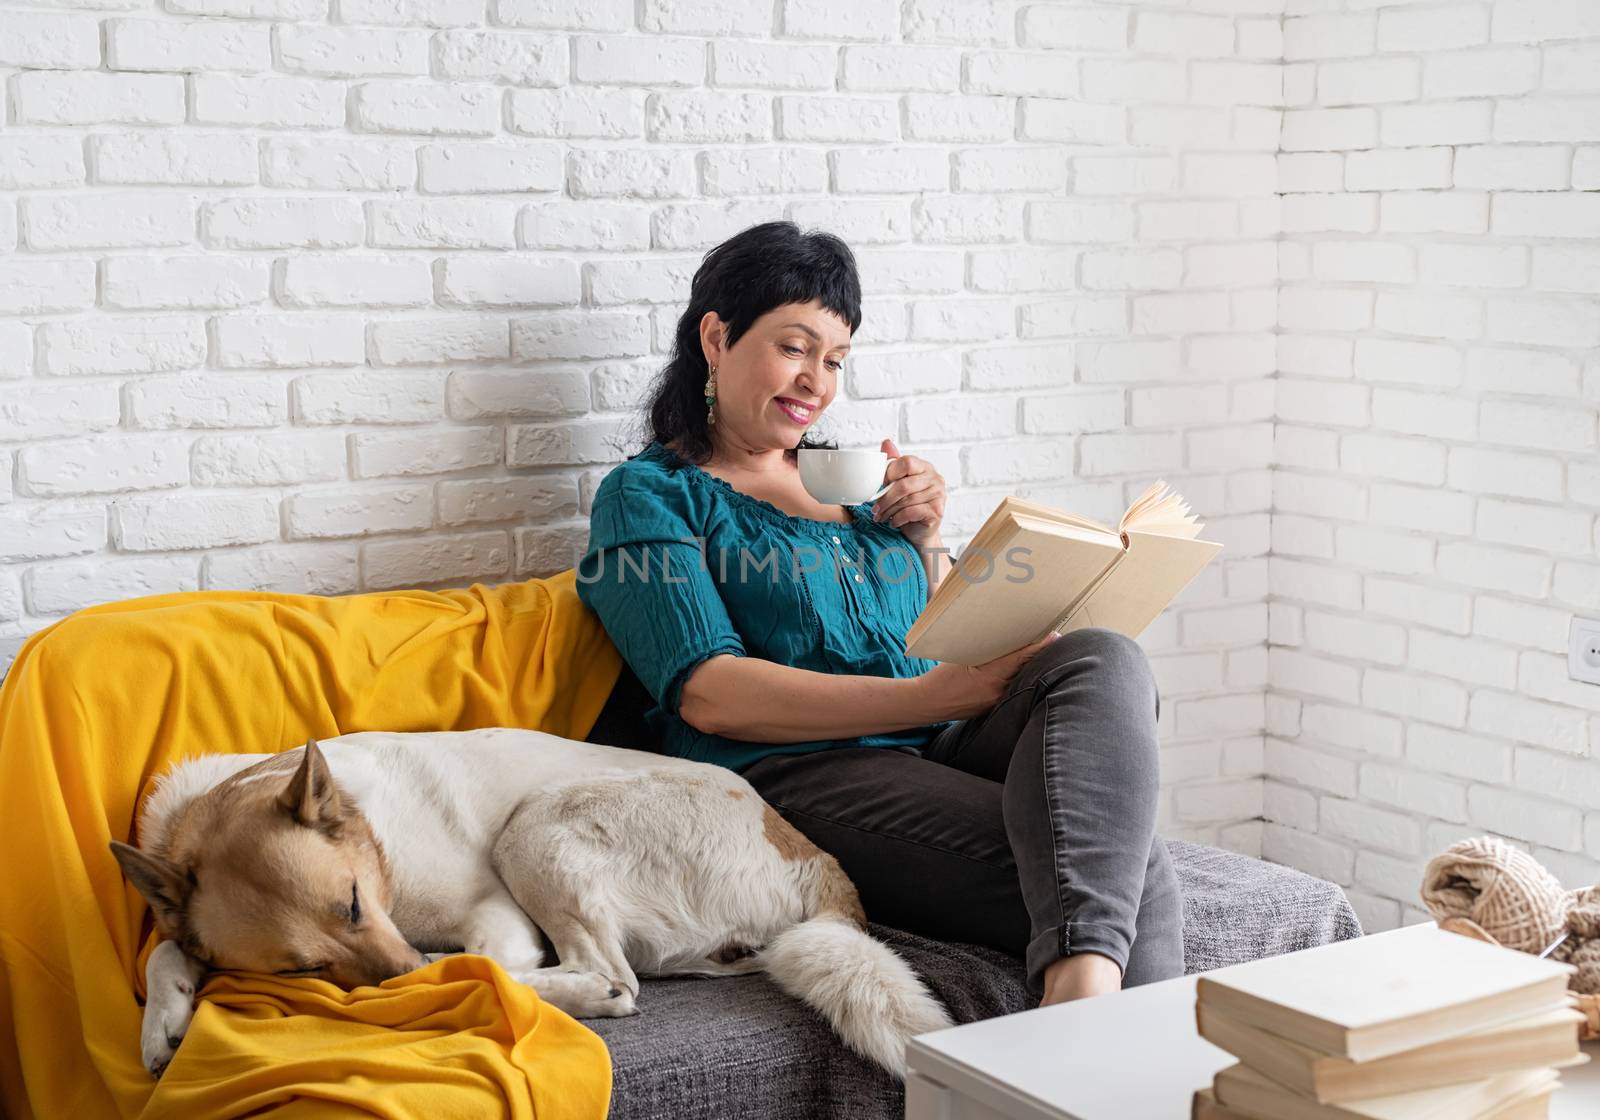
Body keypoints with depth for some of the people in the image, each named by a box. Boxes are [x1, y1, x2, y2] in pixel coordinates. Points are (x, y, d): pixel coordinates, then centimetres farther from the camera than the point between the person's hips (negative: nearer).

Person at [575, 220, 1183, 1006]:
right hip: (795, 777, -6)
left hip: (935, 761, 6)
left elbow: (955, 639, 30)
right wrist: (932, 697, -18)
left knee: (1099, 662, -29)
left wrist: (926, 542, 10)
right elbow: (711, 696, -10)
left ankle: (1083, 976, -49)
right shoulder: (649, 495, 7)